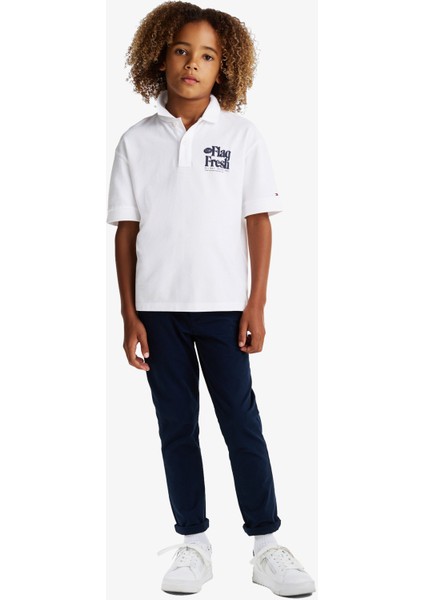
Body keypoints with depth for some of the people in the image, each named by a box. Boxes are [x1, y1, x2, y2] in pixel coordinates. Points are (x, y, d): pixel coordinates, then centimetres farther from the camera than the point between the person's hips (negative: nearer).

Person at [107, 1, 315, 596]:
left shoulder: (243, 135, 2)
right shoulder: (137, 141, 5)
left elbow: (259, 222, 1)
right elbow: (126, 230, 5)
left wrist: (256, 305, -5)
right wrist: (129, 315, 1)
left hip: (223, 305, -2)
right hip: (158, 307, 2)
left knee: (242, 424, 2)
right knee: (176, 428, 9)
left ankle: (267, 546, 13)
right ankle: (194, 545, 21)